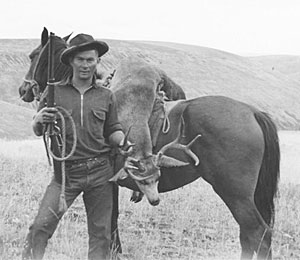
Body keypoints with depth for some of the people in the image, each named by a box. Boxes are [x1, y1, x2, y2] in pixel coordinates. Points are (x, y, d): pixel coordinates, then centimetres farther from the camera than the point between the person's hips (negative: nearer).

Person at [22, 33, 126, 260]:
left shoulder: (106, 96, 7)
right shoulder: (55, 92, 4)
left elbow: (112, 131, 12)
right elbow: (37, 131, 8)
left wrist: (123, 141, -10)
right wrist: (39, 120, -15)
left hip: (100, 172, 1)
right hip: (66, 172, -1)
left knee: (101, 233, 4)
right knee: (41, 226, -14)